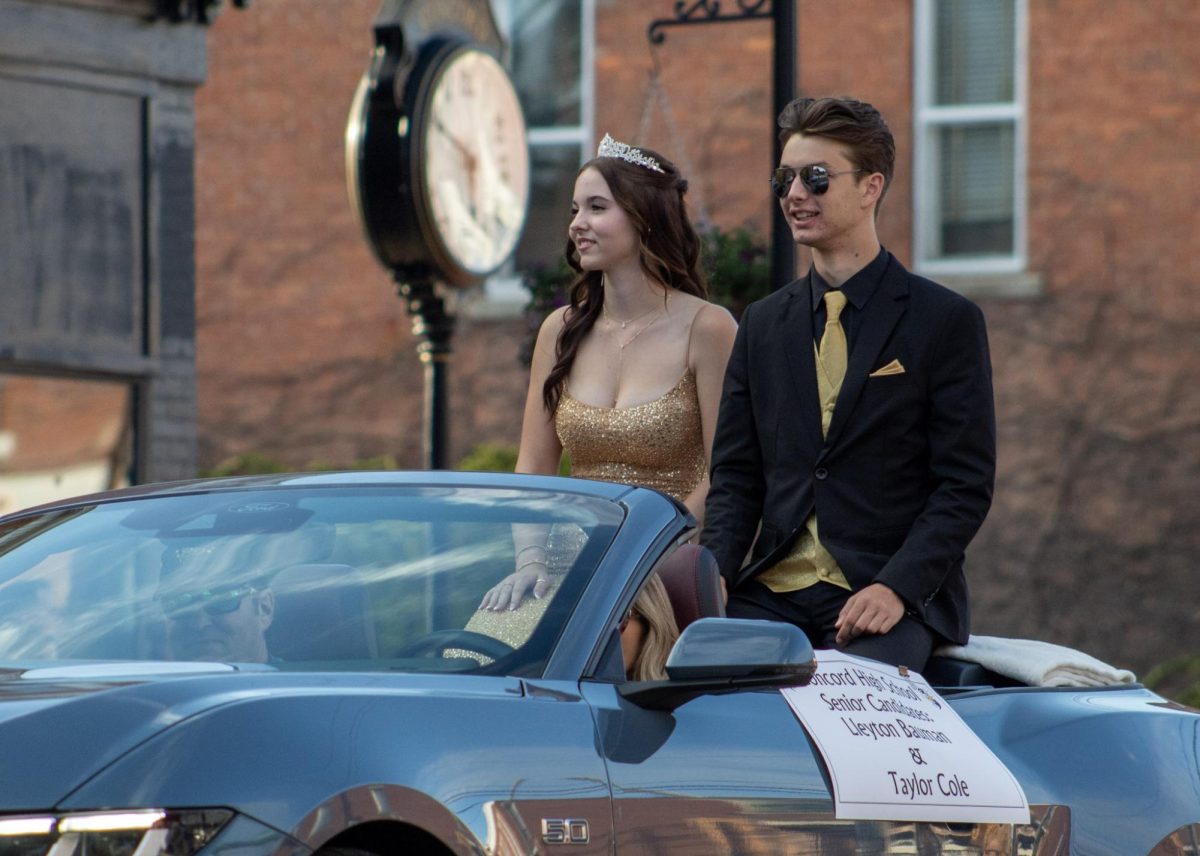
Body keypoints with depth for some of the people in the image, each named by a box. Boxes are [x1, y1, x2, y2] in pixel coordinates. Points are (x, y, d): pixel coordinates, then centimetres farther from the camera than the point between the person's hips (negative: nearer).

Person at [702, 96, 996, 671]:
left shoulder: (948, 322, 2)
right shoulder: (762, 324, 17)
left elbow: (965, 487, -3)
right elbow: (735, 477, 16)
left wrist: (896, 587, -17)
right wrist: (713, 576, -4)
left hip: (896, 600, -4)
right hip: (772, 596, 5)